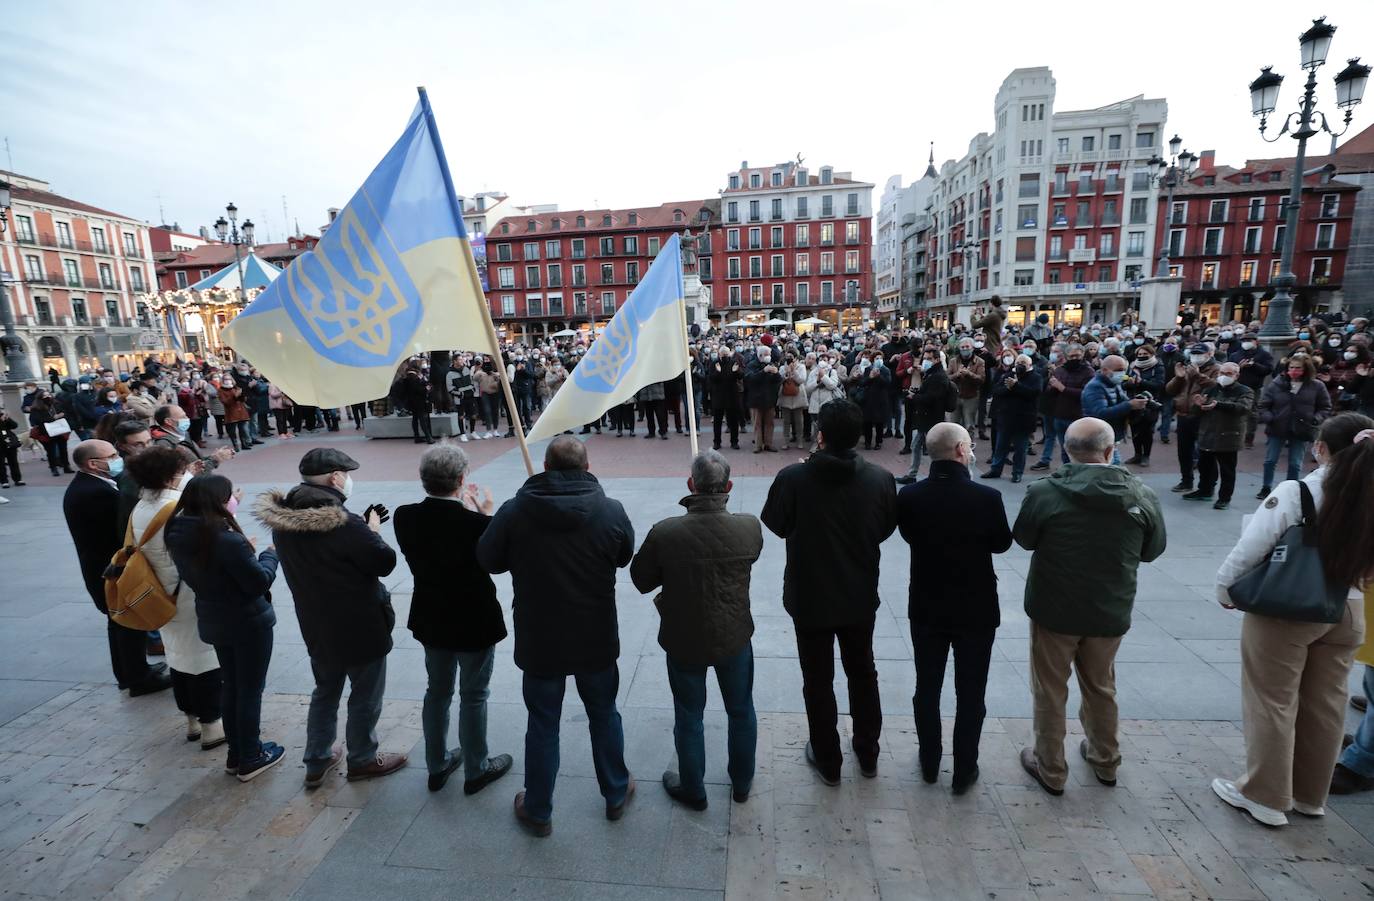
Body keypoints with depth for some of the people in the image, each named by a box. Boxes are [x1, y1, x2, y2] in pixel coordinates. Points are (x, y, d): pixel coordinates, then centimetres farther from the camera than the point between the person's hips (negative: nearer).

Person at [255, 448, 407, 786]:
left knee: (325, 691, 25)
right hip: (360, 625, -7)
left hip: (316, 625, 7)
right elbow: (385, 562, -19)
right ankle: (363, 760, 30)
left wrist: (362, 528, 2)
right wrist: (373, 530, -3)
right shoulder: (343, 522, -29)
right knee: (365, 695, 14)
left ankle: (316, 762, 37)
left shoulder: (283, 518, -4)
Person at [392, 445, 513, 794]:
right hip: (474, 622, -5)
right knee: (473, 696, 13)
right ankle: (476, 770, 31)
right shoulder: (476, 523, -28)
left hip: (431, 620, 5)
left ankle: (437, 766, 40)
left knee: (437, 692, 23)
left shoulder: (405, 517, -13)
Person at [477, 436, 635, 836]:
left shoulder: (513, 511, -16)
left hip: (538, 641, 0)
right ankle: (616, 795, 39)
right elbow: (625, 556, 2)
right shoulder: (611, 510, -15)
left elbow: (488, 560, -1)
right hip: (596, 640, 1)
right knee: (604, 714, 21)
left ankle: (537, 811, 34)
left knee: (542, 724, 17)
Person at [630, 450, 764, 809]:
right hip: (735, 638, 2)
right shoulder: (749, 528, -20)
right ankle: (742, 782, 45)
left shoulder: (665, 532, -26)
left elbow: (641, 580, -10)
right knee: (741, 712, 24)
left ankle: (692, 790, 41)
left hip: (683, 641, -1)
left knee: (689, 718, 21)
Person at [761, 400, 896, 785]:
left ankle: (828, 762, 33)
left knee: (818, 681, 16)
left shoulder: (793, 478, -23)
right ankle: (868, 755, 41)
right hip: (860, 597, 3)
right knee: (863, 674, 24)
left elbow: (777, 526, -7)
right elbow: (886, 529, 0)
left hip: (810, 598, -2)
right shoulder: (881, 479, -15)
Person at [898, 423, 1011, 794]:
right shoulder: (987, 497, -21)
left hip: (926, 607, 2)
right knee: (970, 695, 15)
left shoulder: (909, 496, -15)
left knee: (927, 689, 18)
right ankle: (964, 771, 29)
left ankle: (929, 763, 33)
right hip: (976, 609, -2)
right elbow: (1002, 542, -4)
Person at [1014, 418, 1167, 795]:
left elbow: (1024, 539, -4)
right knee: (1101, 687, 25)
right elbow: (1152, 550, 3)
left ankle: (1050, 770, 28)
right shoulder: (1142, 495, -11)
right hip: (1111, 611, 3)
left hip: (1054, 608, -3)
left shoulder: (1044, 492, -20)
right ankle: (1105, 761, 44)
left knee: (1050, 691, 14)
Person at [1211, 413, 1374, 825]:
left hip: (1283, 612, -5)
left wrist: (1226, 590, -4)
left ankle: (1266, 796, 20)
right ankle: (1310, 794, 34)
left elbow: (1250, 548, -18)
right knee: (1325, 705, 18)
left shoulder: (1295, 493, -20)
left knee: (1273, 704, 8)